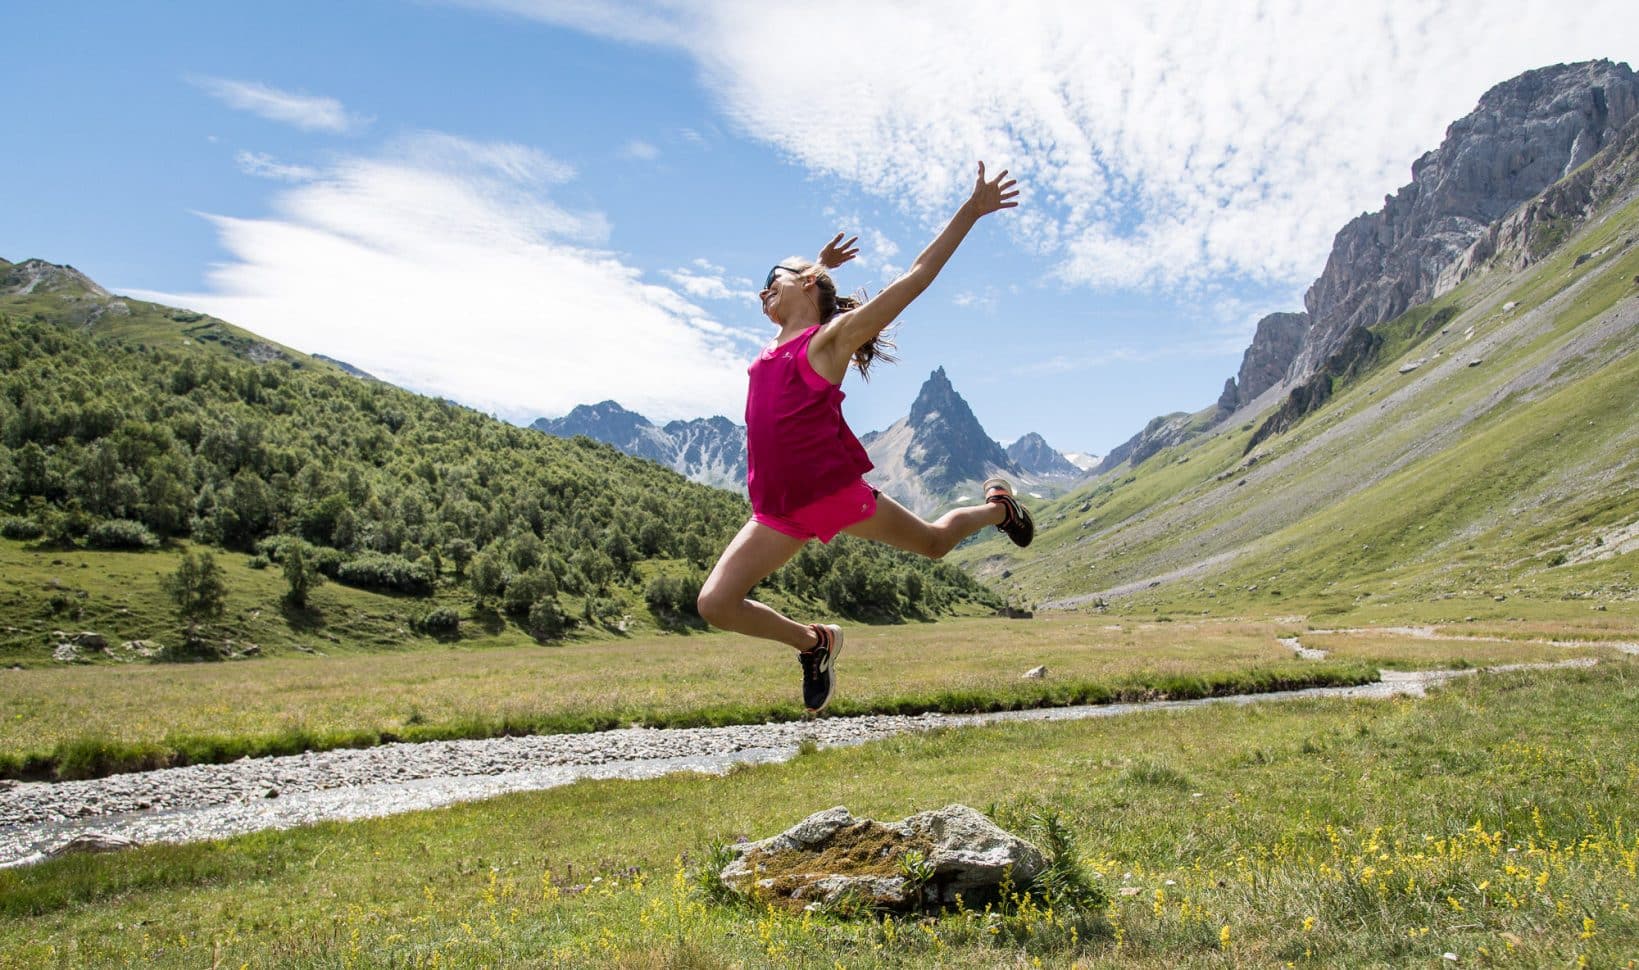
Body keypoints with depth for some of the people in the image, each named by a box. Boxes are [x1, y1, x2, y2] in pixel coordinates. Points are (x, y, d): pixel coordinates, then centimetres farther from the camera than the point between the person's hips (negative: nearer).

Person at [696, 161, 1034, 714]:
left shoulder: (831, 337, -6)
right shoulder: (777, 344, 13)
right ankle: (813, 642, 16)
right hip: (779, 514, 6)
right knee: (715, 605, -7)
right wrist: (823, 262, 37)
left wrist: (971, 211, -11)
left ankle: (996, 508, 49)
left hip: (837, 493, -5)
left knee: (934, 544, 18)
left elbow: (917, 277, -10)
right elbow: (792, 297, 40)